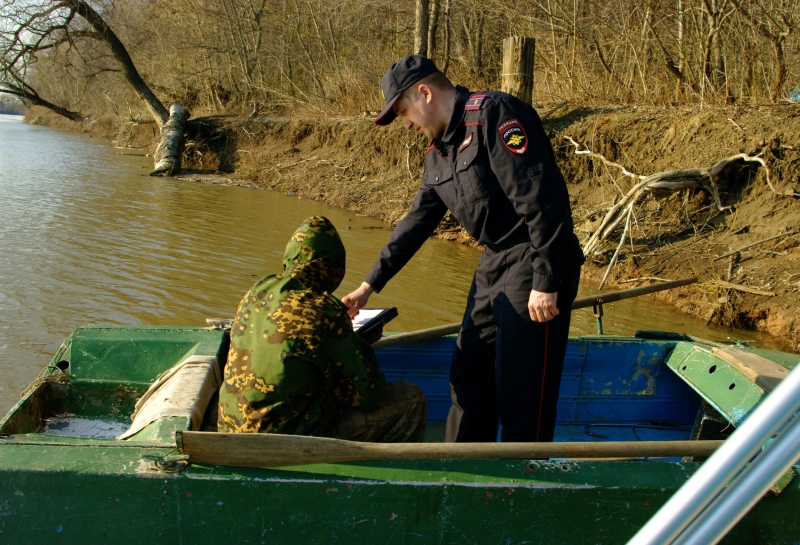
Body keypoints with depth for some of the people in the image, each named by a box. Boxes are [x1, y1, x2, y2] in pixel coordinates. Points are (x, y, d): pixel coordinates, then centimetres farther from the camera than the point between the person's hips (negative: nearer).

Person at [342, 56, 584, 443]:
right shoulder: (439, 149, 13)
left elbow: (541, 201, -22)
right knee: (468, 374, 15)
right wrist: (370, 285, 20)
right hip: (494, 263, 10)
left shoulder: (493, 114, -15)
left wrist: (545, 281, -23)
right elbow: (417, 221, 20)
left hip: (536, 265, -9)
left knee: (521, 386, -6)